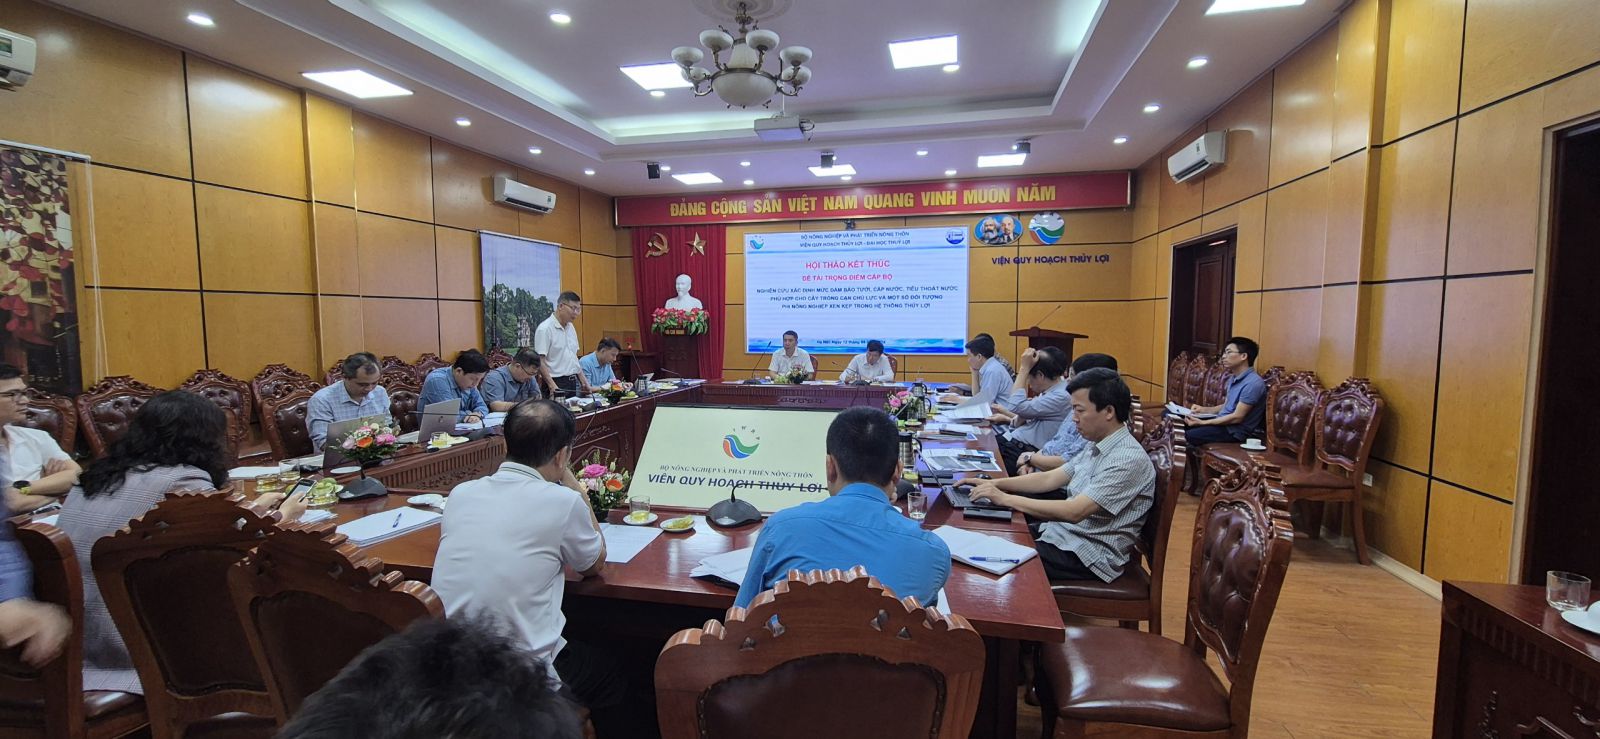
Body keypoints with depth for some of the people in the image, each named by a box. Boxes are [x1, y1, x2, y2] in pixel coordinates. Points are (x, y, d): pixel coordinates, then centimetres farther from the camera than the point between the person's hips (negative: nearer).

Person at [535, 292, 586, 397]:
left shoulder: (571, 327, 13)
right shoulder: (544, 329, -12)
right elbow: (540, 361, -17)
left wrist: (584, 382, 13)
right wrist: (553, 386, -25)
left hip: (573, 384, 8)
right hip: (557, 384, -7)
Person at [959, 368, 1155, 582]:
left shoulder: (1129, 459, -21)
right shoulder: (1097, 447, 7)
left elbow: (1074, 512, -28)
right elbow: (1049, 479, 11)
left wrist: (1005, 498, -25)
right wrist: (994, 484, -1)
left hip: (1089, 555, -8)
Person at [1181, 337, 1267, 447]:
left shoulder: (1253, 383, -18)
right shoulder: (1233, 378, 12)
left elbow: (1237, 417, -21)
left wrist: (1202, 423, -22)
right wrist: (1204, 409, 7)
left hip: (1236, 431, -9)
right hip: (1222, 422, 9)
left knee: (1189, 436, -28)